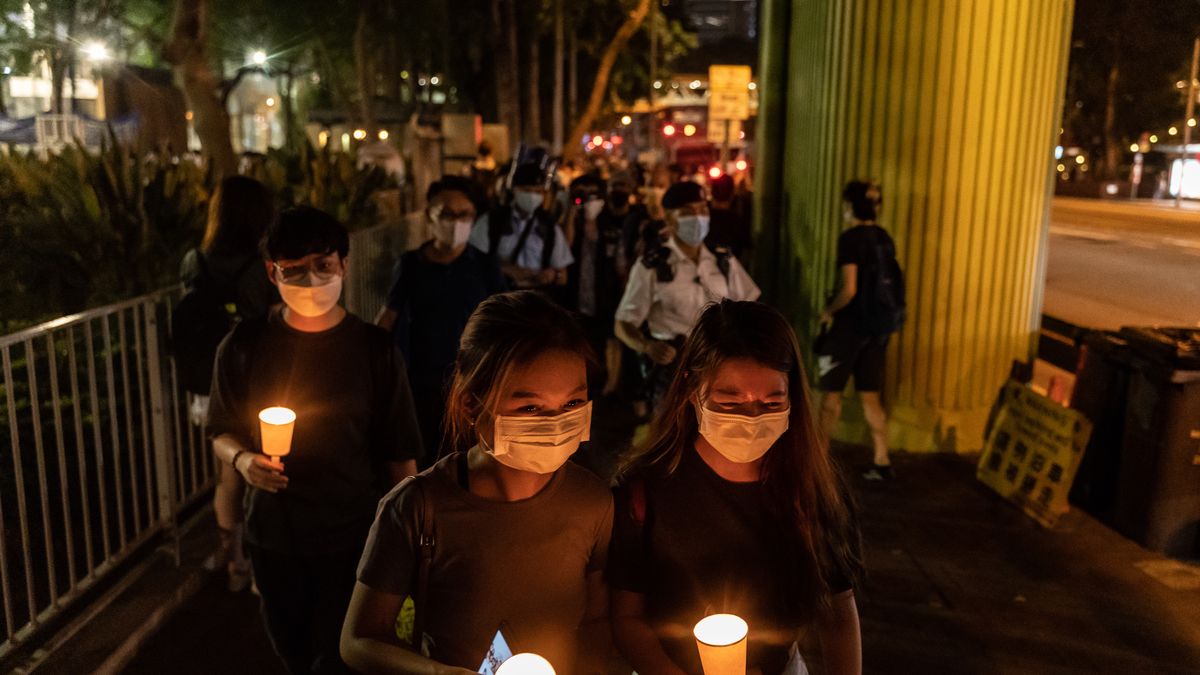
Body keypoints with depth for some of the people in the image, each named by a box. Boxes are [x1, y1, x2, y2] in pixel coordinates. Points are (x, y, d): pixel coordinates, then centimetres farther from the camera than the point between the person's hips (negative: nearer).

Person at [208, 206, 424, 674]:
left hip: (353, 538, -2)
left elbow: (399, 455, -5)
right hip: (273, 535, 2)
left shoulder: (375, 349, -10)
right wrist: (241, 458, -16)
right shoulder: (244, 346, -5)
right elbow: (221, 434, 6)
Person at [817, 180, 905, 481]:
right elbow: (888, 284, 10)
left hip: (852, 323, -7)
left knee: (831, 392, 8)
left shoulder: (850, 238, -14)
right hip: (880, 324, 7)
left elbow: (850, 289, -21)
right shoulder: (885, 238, 7)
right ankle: (881, 462, 12)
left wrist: (829, 312, -5)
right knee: (871, 396, 12)